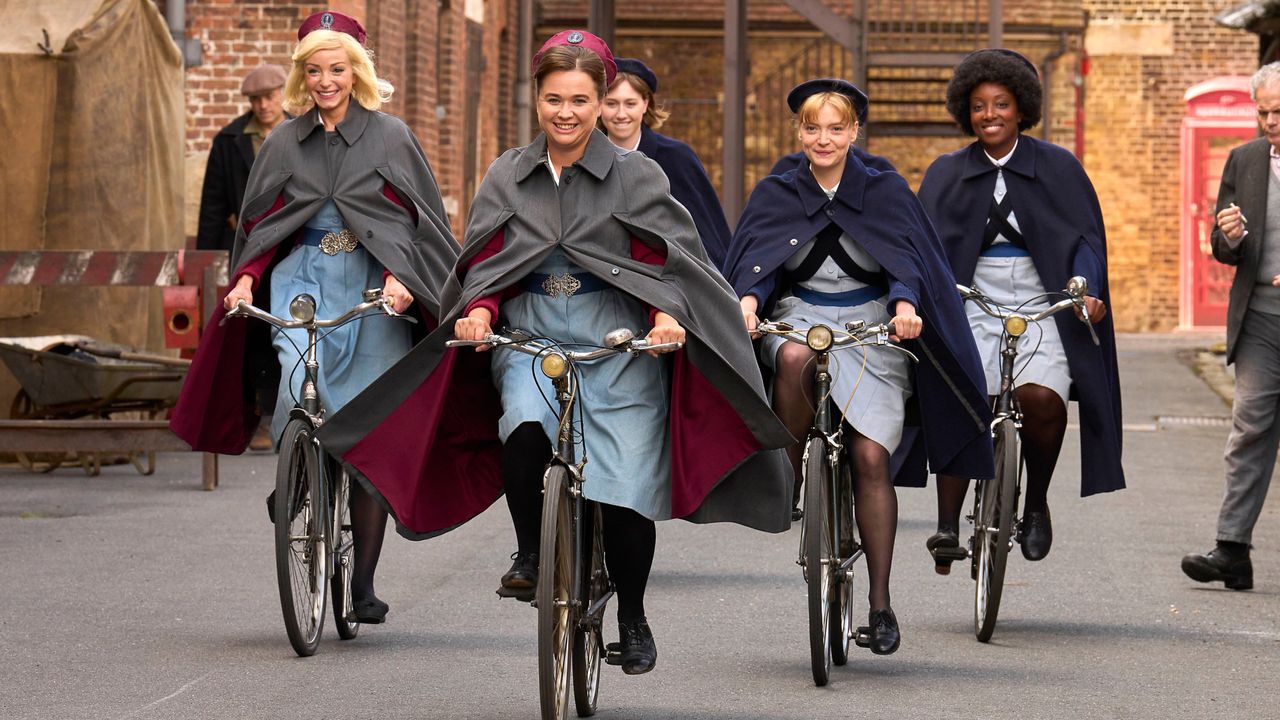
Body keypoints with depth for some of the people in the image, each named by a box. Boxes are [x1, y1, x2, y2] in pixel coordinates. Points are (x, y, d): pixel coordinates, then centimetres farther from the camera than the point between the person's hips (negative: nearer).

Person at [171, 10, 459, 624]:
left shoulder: (390, 137, 6)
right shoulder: (283, 143, 13)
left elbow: (423, 220, 3)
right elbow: (258, 224, 18)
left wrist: (401, 278, -14)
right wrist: (246, 278, 0)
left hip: (374, 289, -1)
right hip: (302, 280, 1)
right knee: (300, 390, -27)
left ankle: (364, 583, 6)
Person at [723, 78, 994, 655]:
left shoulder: (885, 191, 5)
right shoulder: (775, 195, 8)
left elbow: (905, 260, -5)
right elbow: (755, 257, -5)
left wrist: (905, 303, -26)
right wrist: (748, 298, -27)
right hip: (800, 319, 1)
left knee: (871, 456, -14)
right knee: (795, 358, -39)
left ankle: (880, 600, -5)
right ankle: (789, 475, -19)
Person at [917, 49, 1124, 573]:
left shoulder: (1057, 168, 8)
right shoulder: (947, 174, 12)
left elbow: (1084, 237, 5)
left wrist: (1086, 290, -13)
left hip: (1042, 308, -1)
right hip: (973, 308, 1)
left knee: (1040, 396, -24)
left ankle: (1036, 503, -1)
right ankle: (948, 525, -15)